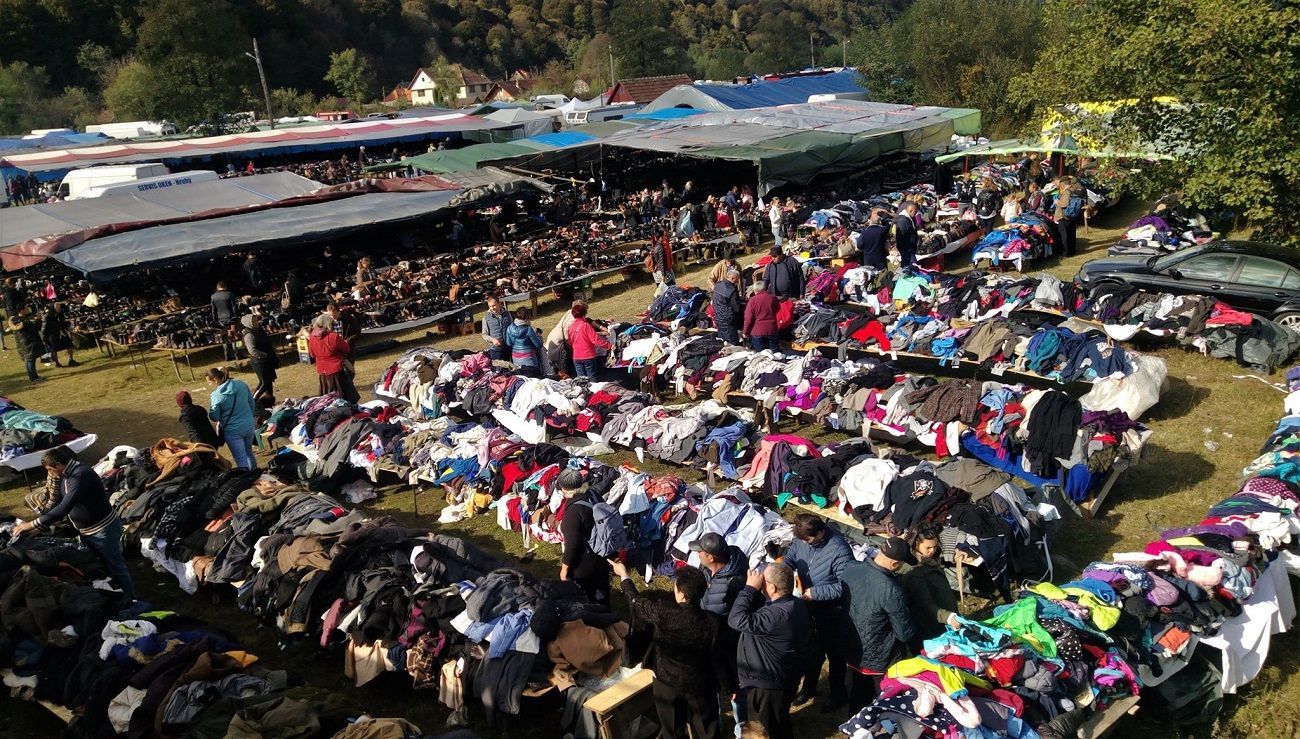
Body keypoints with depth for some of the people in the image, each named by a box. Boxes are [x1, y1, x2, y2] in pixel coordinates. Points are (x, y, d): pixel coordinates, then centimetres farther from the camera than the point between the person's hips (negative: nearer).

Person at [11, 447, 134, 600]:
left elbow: (64, 508, -35)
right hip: (85, 531, 10)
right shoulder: (65, 476, 2)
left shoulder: (80, 475, -29)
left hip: (103, 530, -10)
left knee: (114, 566, 1)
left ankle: (130, 600, 14)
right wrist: (34, 523, 1)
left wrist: (33, 524, -31)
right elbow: (58, 504, 11)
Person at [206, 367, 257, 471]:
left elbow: (214, 417, -10)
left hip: (233, 431, -5)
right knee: (249, 453, 24)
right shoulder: (242, 384, -4)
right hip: (249, 426, 6)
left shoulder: (216, 396, -18)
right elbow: (252, 404, 6)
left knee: (241, 458, 4)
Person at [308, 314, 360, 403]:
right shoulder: (334, 337, -20)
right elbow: (347, 349, -7)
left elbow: (313, 354, 11)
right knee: (343, 397, 6)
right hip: (337, 371, -5)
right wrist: (344, 341, 12)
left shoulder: (312, 338, -3)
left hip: (322, 373, 5)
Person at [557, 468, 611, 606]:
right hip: (602, 559, 7)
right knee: (601, 597, 24)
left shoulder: (573, 511, -28)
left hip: (583, 567, -7)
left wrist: (565, 568, -11)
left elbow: (572, 545, -24)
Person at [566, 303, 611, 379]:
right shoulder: (586, 325, -12)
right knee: (592, 378, 3)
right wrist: (609, 345, -13)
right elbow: (595, 339, -17)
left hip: (576, 358, 5)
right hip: (588, 356, -5)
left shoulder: (570, 328, 4)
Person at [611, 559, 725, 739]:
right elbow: (719, 659, -15)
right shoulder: (712, 622, -25)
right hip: (700, 685, 0)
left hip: (667, 683, 0)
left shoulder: (663, 612, -27)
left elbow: (636, 602, -7)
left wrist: (623, 574, 8)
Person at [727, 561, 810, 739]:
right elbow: (757, 616, 5)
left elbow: (736, 619, -38)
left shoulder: (777, 615, -37)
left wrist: (750, 588, -29)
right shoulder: (796, 604, -3)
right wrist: (754, 590, -9)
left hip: (767, 686, -9)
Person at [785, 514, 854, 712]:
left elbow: (844, 586, -27)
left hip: (831, 612, -5)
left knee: (834, 654, 16)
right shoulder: (801, 539, -13)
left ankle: (839, 695, 38)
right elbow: (789, 558, 3)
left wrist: (813, 592, -27)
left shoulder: (839, 551, -31)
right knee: (812, 650, 25)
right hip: (809, 607, 5)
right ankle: (809, 687, 47)